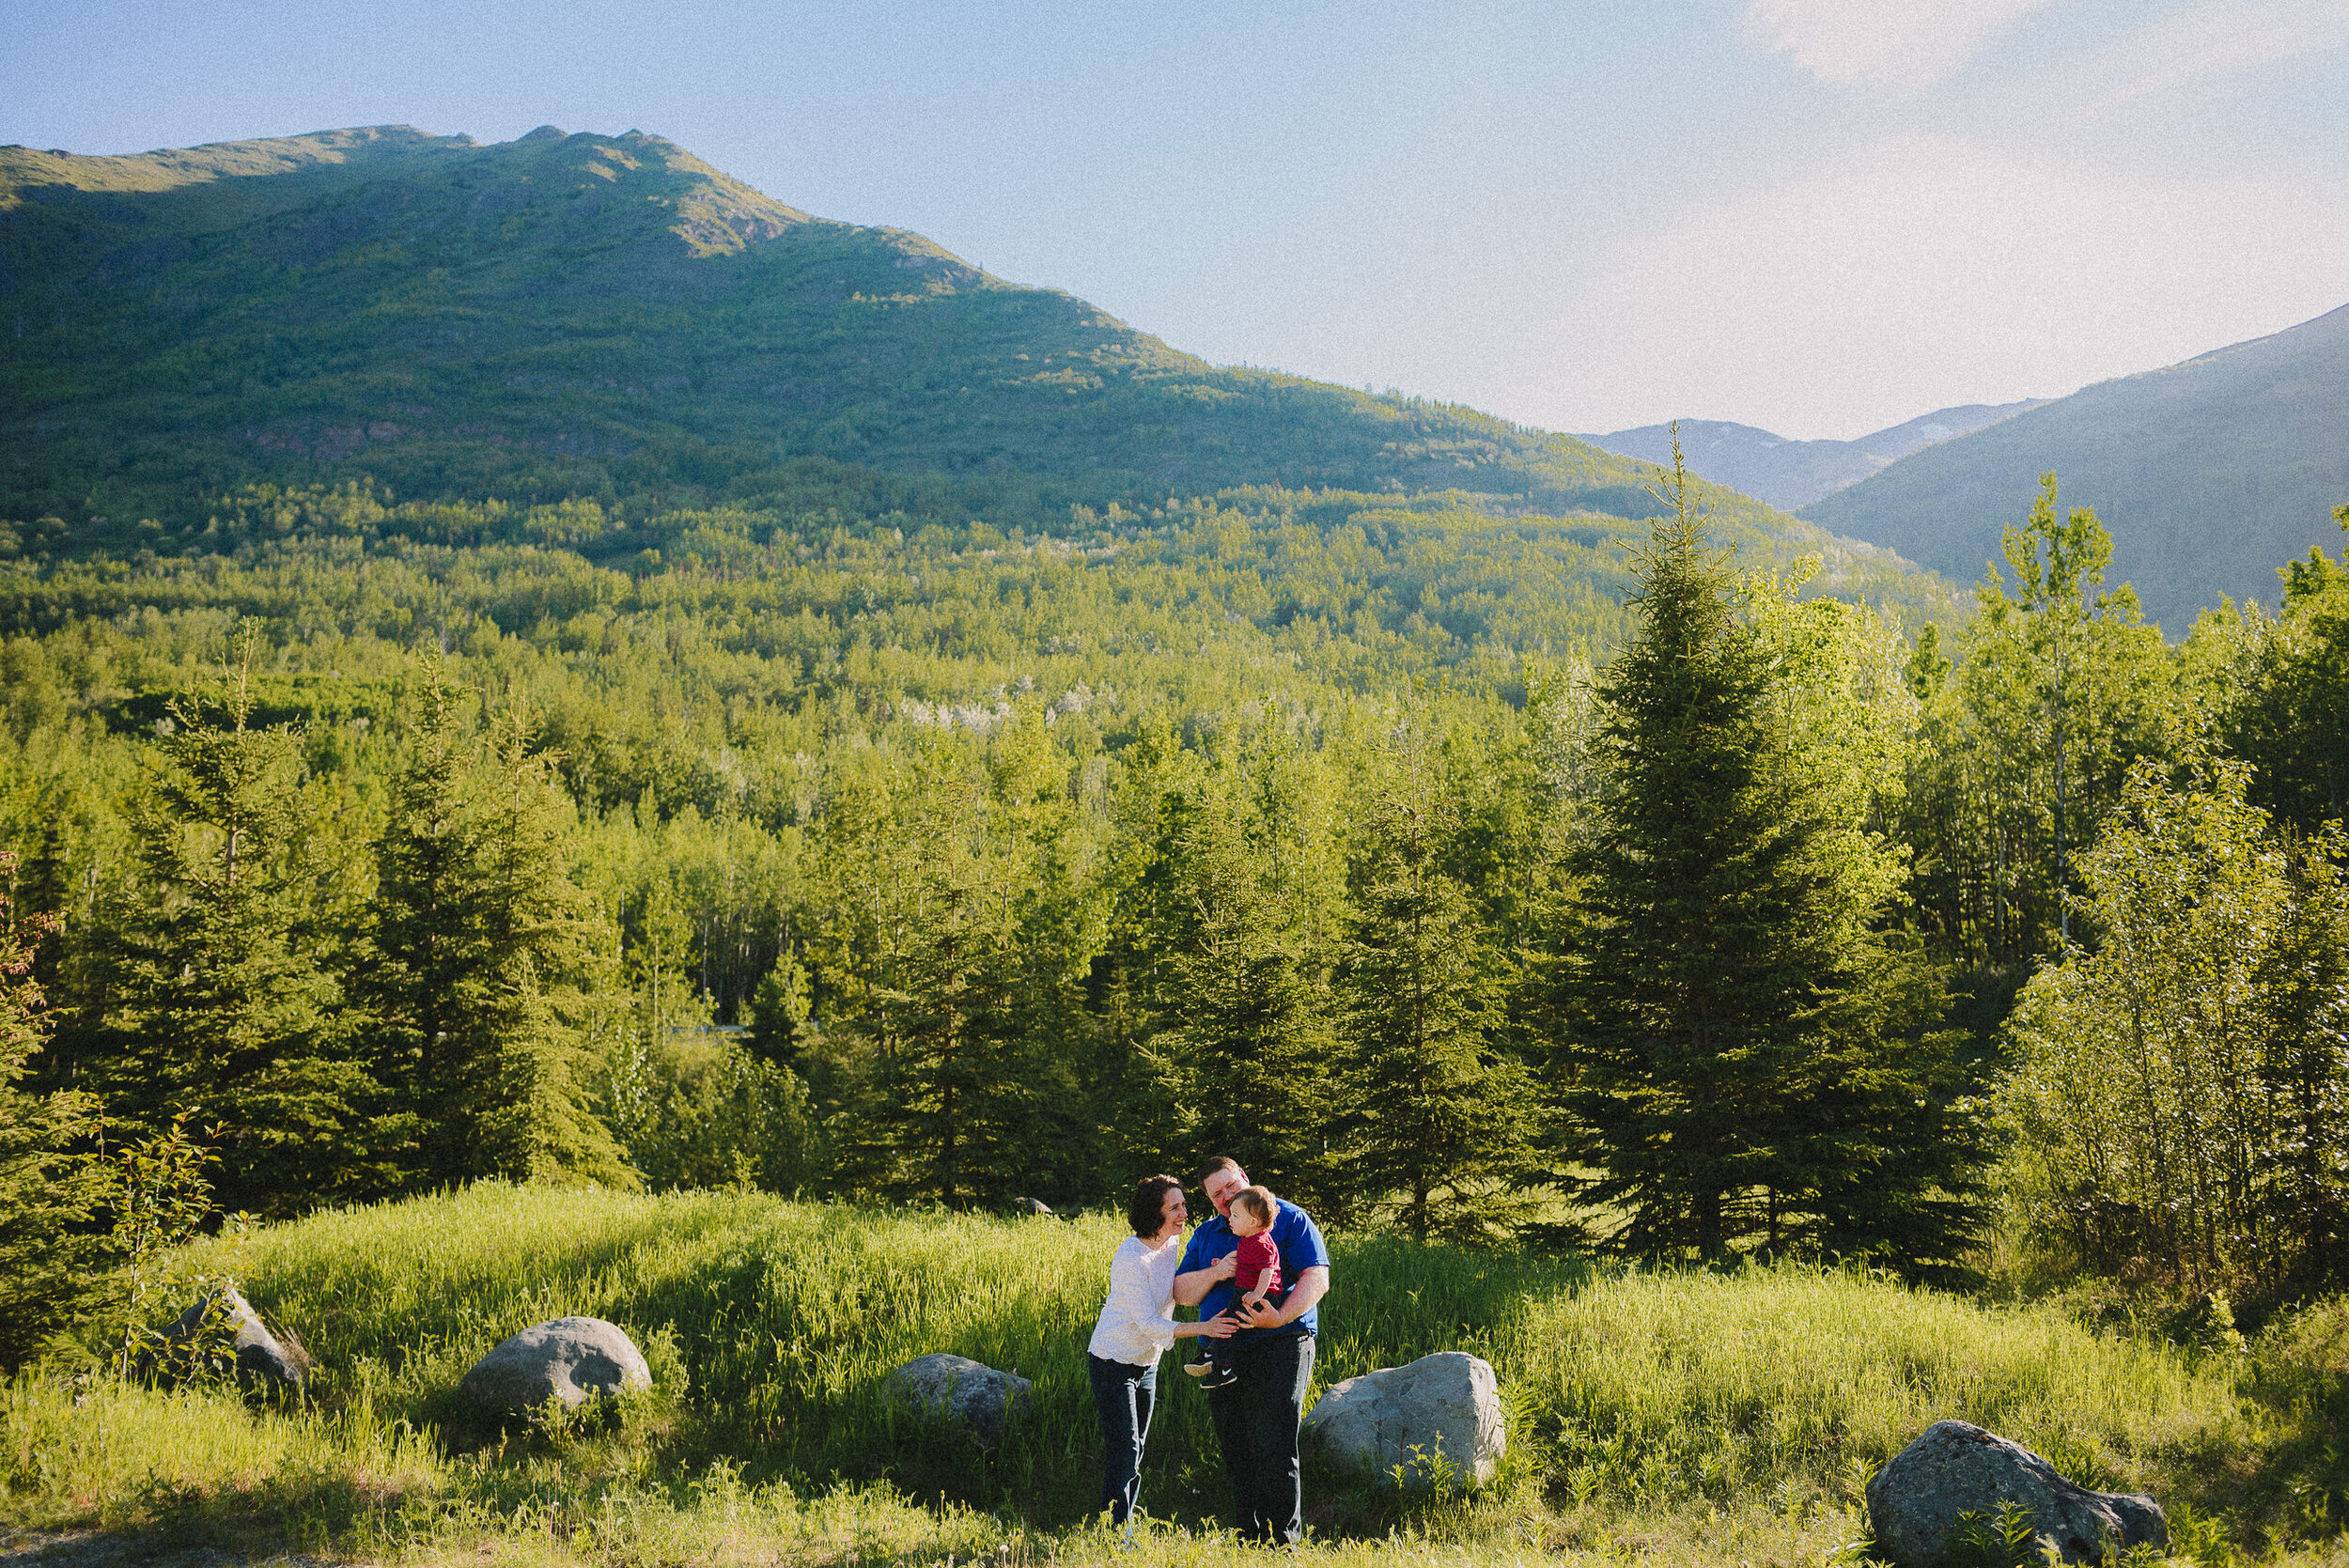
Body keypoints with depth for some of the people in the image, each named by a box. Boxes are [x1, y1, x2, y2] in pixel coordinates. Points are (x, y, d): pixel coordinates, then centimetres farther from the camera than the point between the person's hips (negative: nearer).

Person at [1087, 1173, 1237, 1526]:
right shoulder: (1130, 1257, -26)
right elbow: (1148, 1323, -27)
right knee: (1123, 1454, -11)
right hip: (1114, 1361, -8)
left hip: (1147, 1362, 8)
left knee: (1134, 1454, 13)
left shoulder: (1172, 1244, -2)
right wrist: (1203, 1328, -34)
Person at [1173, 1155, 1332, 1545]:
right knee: (1236, 1453, 6)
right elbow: (1182, 1293, 11)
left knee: (1274, 1450, -11)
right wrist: (1214, 1274, -10)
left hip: (1278, 1348, -5)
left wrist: (1280, 1317, -22)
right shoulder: (1205, 1235, 18)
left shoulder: (1289, 1219, 3)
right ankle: (1248, 1540, 14)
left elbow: (1317, 1278, -8)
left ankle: (1283, 1541, -7)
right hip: (1223, 1354, 6)